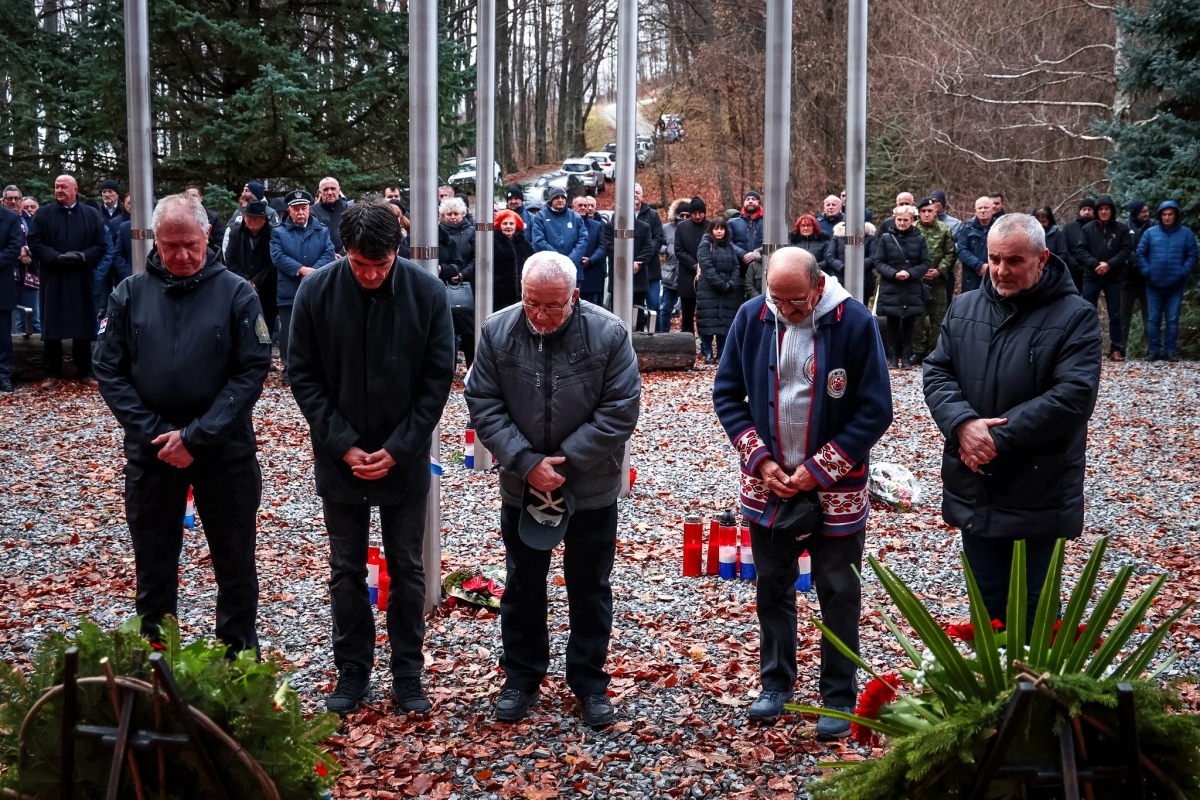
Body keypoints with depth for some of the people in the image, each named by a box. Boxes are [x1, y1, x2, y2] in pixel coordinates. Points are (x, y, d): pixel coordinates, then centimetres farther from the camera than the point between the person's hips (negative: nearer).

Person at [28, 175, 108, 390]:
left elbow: (102, 245, 2)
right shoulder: (43, 214, 5)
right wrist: (56, 257, -16)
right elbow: (34, 243, -1)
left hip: (81, 279, 0)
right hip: (52, 278, 0)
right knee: (51, 326, 1)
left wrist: (82, 257, -15)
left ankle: (85, 373, 13)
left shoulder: (92, 215, 5)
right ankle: (53, 374, 9)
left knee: (83, 326, 4)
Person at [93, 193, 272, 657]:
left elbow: (253, 370, -11)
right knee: (153, 565, 12)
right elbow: (109, 370, -1)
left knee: (235, 562, 9)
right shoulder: (129, 295, 0)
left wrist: (197, 436, -17)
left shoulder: (236, 294, -7)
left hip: (226, 450, -2)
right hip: (150, 452, 2)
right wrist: (154, 433, -12)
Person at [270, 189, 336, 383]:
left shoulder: (322, 231, 12)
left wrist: (314, 271, -19)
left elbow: (329, 253, -3)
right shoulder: (279, 232, 7)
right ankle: (289, 369, 10)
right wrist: (301, 269, -19)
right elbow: (278, 257, -8)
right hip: (289, 292, -1)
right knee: (289, 333, 1)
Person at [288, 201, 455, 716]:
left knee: (407, 570, 10)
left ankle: (408, 675, 22)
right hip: (339, 460, 1)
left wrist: (398, 449, -13)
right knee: (346, 570, 11)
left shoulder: (427, 293, -12)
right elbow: (303, 377, -5)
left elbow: (438, 378, -7)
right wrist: (344, 446, -13)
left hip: (405, 459, 0)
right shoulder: (316, 292, -10)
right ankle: (352, 672, 25)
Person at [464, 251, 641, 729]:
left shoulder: (608, 334, -14)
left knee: (590, 590, 11)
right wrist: (527, 464, -17)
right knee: (522, 587, 14)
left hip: (591, 489, -2)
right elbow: (483, 405, -7)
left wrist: (563, 462, -16)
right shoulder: (498, 332, -8)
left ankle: (590, 682, 26)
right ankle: (522, 677, 30)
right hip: (521, 488, 2)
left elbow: (620, 410, -14)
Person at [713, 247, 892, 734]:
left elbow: (876, 411, -12)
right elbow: (726, 393, 2)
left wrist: (818, 470, -14)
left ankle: (839, 698, 20)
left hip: (836, 491, -3)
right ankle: (776, 684, 32)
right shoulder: (751, 317, -6)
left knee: (839, 595, 7)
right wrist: (759, 458, -8)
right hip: (767, 485, 3)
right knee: (773, 587, 15)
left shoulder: (855, 323, -15)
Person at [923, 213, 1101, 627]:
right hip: (974, 488, 5)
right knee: (986, 604, 16)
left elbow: (1073, 396, -18)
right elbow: (937, 373, 4)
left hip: (1040, 494, -4)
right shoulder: (964, 309, 8)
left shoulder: (1075, 317, -8)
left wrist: (998, 438, -20)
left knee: (1034, 609, 5)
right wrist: (963, 424, -17)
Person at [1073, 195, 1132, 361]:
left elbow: (1126, 251, -4)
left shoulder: (1122, 229, 2)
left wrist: (1109, 264, -17)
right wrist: (1095, 264, -18)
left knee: (1115, 314, 5)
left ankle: (1116, 349, 10)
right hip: (1091, 277, 0)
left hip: (1114, 278, 0)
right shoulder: (1087, 228, 3)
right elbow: (1080, 250, -4)